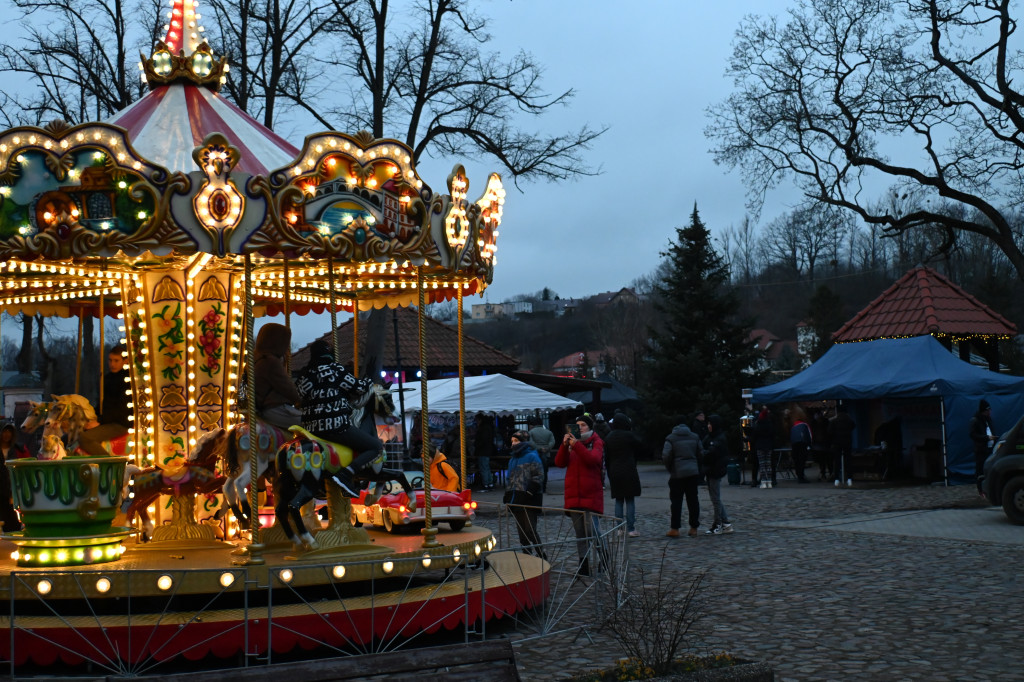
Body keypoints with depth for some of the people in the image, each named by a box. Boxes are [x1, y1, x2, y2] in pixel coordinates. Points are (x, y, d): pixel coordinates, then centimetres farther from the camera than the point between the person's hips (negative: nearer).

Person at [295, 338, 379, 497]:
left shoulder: (304, 376, 12)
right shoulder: (336, 369, -4)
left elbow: (299, 400, 16)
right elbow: (358, 388, -3)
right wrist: (367, 383, 19)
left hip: (311, 429, 7)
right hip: (336, 426, -7)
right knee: (377, 447, -1)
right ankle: (345, 475, -18)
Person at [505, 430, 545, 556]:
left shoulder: (532, 457, -6)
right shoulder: (513, 459, 18)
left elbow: (538, 477, -11)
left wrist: (529, 492, -18)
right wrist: (508, 495, 14)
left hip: (529, 501, -8)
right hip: (516, 500, 8)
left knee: (530, 530, -13)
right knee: (521, 531, 9)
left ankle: (542, 557, -6)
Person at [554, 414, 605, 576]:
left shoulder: (596, 442, 1)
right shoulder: (572, 443, 13)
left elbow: (594, 459, -19)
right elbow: (559, 463, 1)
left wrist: (576, 445, -26)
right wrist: (564, 445, -14)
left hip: (591, 494, -5)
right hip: (573, 494, 5)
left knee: (593, 529, -11)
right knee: (580, 532, 8)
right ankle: (584, 564, 14)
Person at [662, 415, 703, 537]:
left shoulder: (671, 438, -5)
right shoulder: (694, 437, 7)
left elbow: (666, 456, -12)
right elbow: (701, 454, 7)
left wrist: (670, 468, 5)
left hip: (677, 473, -3)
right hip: (693, 472, 3)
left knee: (676, 501, 2)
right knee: (693, 500, 8)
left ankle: (675, 529, 1)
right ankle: (694, 528, 9)